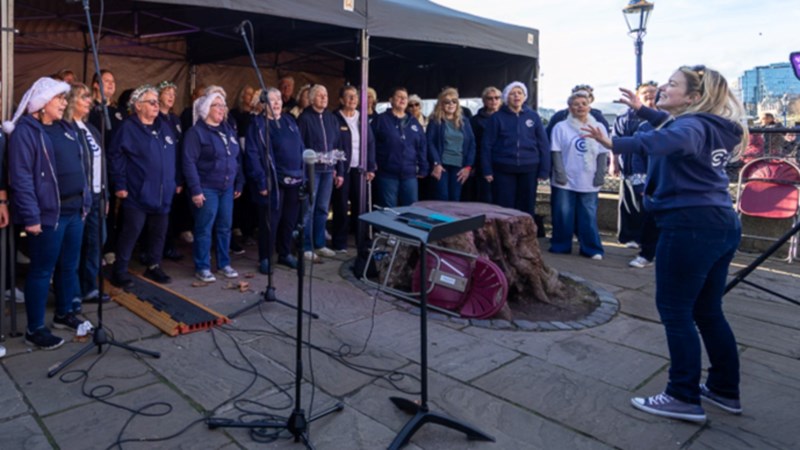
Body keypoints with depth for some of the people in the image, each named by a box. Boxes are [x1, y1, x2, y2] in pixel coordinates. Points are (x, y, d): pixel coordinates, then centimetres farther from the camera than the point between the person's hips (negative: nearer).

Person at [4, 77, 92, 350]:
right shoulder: (25, 131, -10)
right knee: (42, 270, 2)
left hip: (74, 210, 8)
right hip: (48, 213, -7)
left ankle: (64, 314, 32)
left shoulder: (65, 129, 14)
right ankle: (35, 329, 14)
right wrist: (31, 217, -19)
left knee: (69, 266, 16)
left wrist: (85, 201, 12)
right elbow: (21, 178, -15)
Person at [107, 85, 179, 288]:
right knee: (131, 233, -2)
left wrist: (177, 181, 15)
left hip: (163, 193, 6)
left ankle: (154, 267, 26)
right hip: (138, 194, -6)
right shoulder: (128, 128, -7)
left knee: (159, 233, 12)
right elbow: (115, 157, -9)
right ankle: (119, 271, 10)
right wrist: (119, 185, -13)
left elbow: (174, 156, 18)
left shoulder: (164, 127, 13)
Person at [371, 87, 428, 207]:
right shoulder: (380, 120, 0)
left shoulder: (414, 123, 15)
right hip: (387, 174, -4)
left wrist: (423, 169, 8)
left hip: (409, 175, 4)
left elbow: (422, 147, 14)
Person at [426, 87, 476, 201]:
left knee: (455, 200, 5)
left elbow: (471, 144, 10)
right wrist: (436, 163, -16)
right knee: (441, 199, -6)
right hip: (441, 166, -3)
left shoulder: (464, 121, 13)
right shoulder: (435, 121, 3)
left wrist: (468, 166, 0)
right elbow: (430, 143, -5)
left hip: (459, 166, 3)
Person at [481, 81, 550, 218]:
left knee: (526, 208, 9)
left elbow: (543, 145, 6)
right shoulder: (497, 118, 1)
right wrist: (487, 170, -6)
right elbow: (487, 145, 0)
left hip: (529, 170, 2)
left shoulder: (533, 117, 7)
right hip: (503, 170, -2)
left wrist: (544, 171, 1)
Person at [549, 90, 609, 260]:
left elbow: (603, 154, 8)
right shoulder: (561, 127, 1)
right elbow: (556, 153, -2)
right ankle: (560, 246, 17)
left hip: (589, 183, 2)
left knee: (588, 217, 5)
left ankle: (591, 248, 13)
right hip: (565, 182, -1)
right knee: (563, 216, 4)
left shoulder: (599, 127, 9)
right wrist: (560, 174, -10)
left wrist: (600, 175, -1)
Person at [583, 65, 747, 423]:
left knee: (675, 310, -2)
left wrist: (616, 144, -49)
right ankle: (725, 390, 27)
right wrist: (641, 109, 37)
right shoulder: (713, 127, 16)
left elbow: (673, 139, -38)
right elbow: (673, 126, 39)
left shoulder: (694, 125, -11)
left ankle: (684, 398, 5)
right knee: (707, 311, 17)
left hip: (690, 226, -10)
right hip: (723, 225, 10)